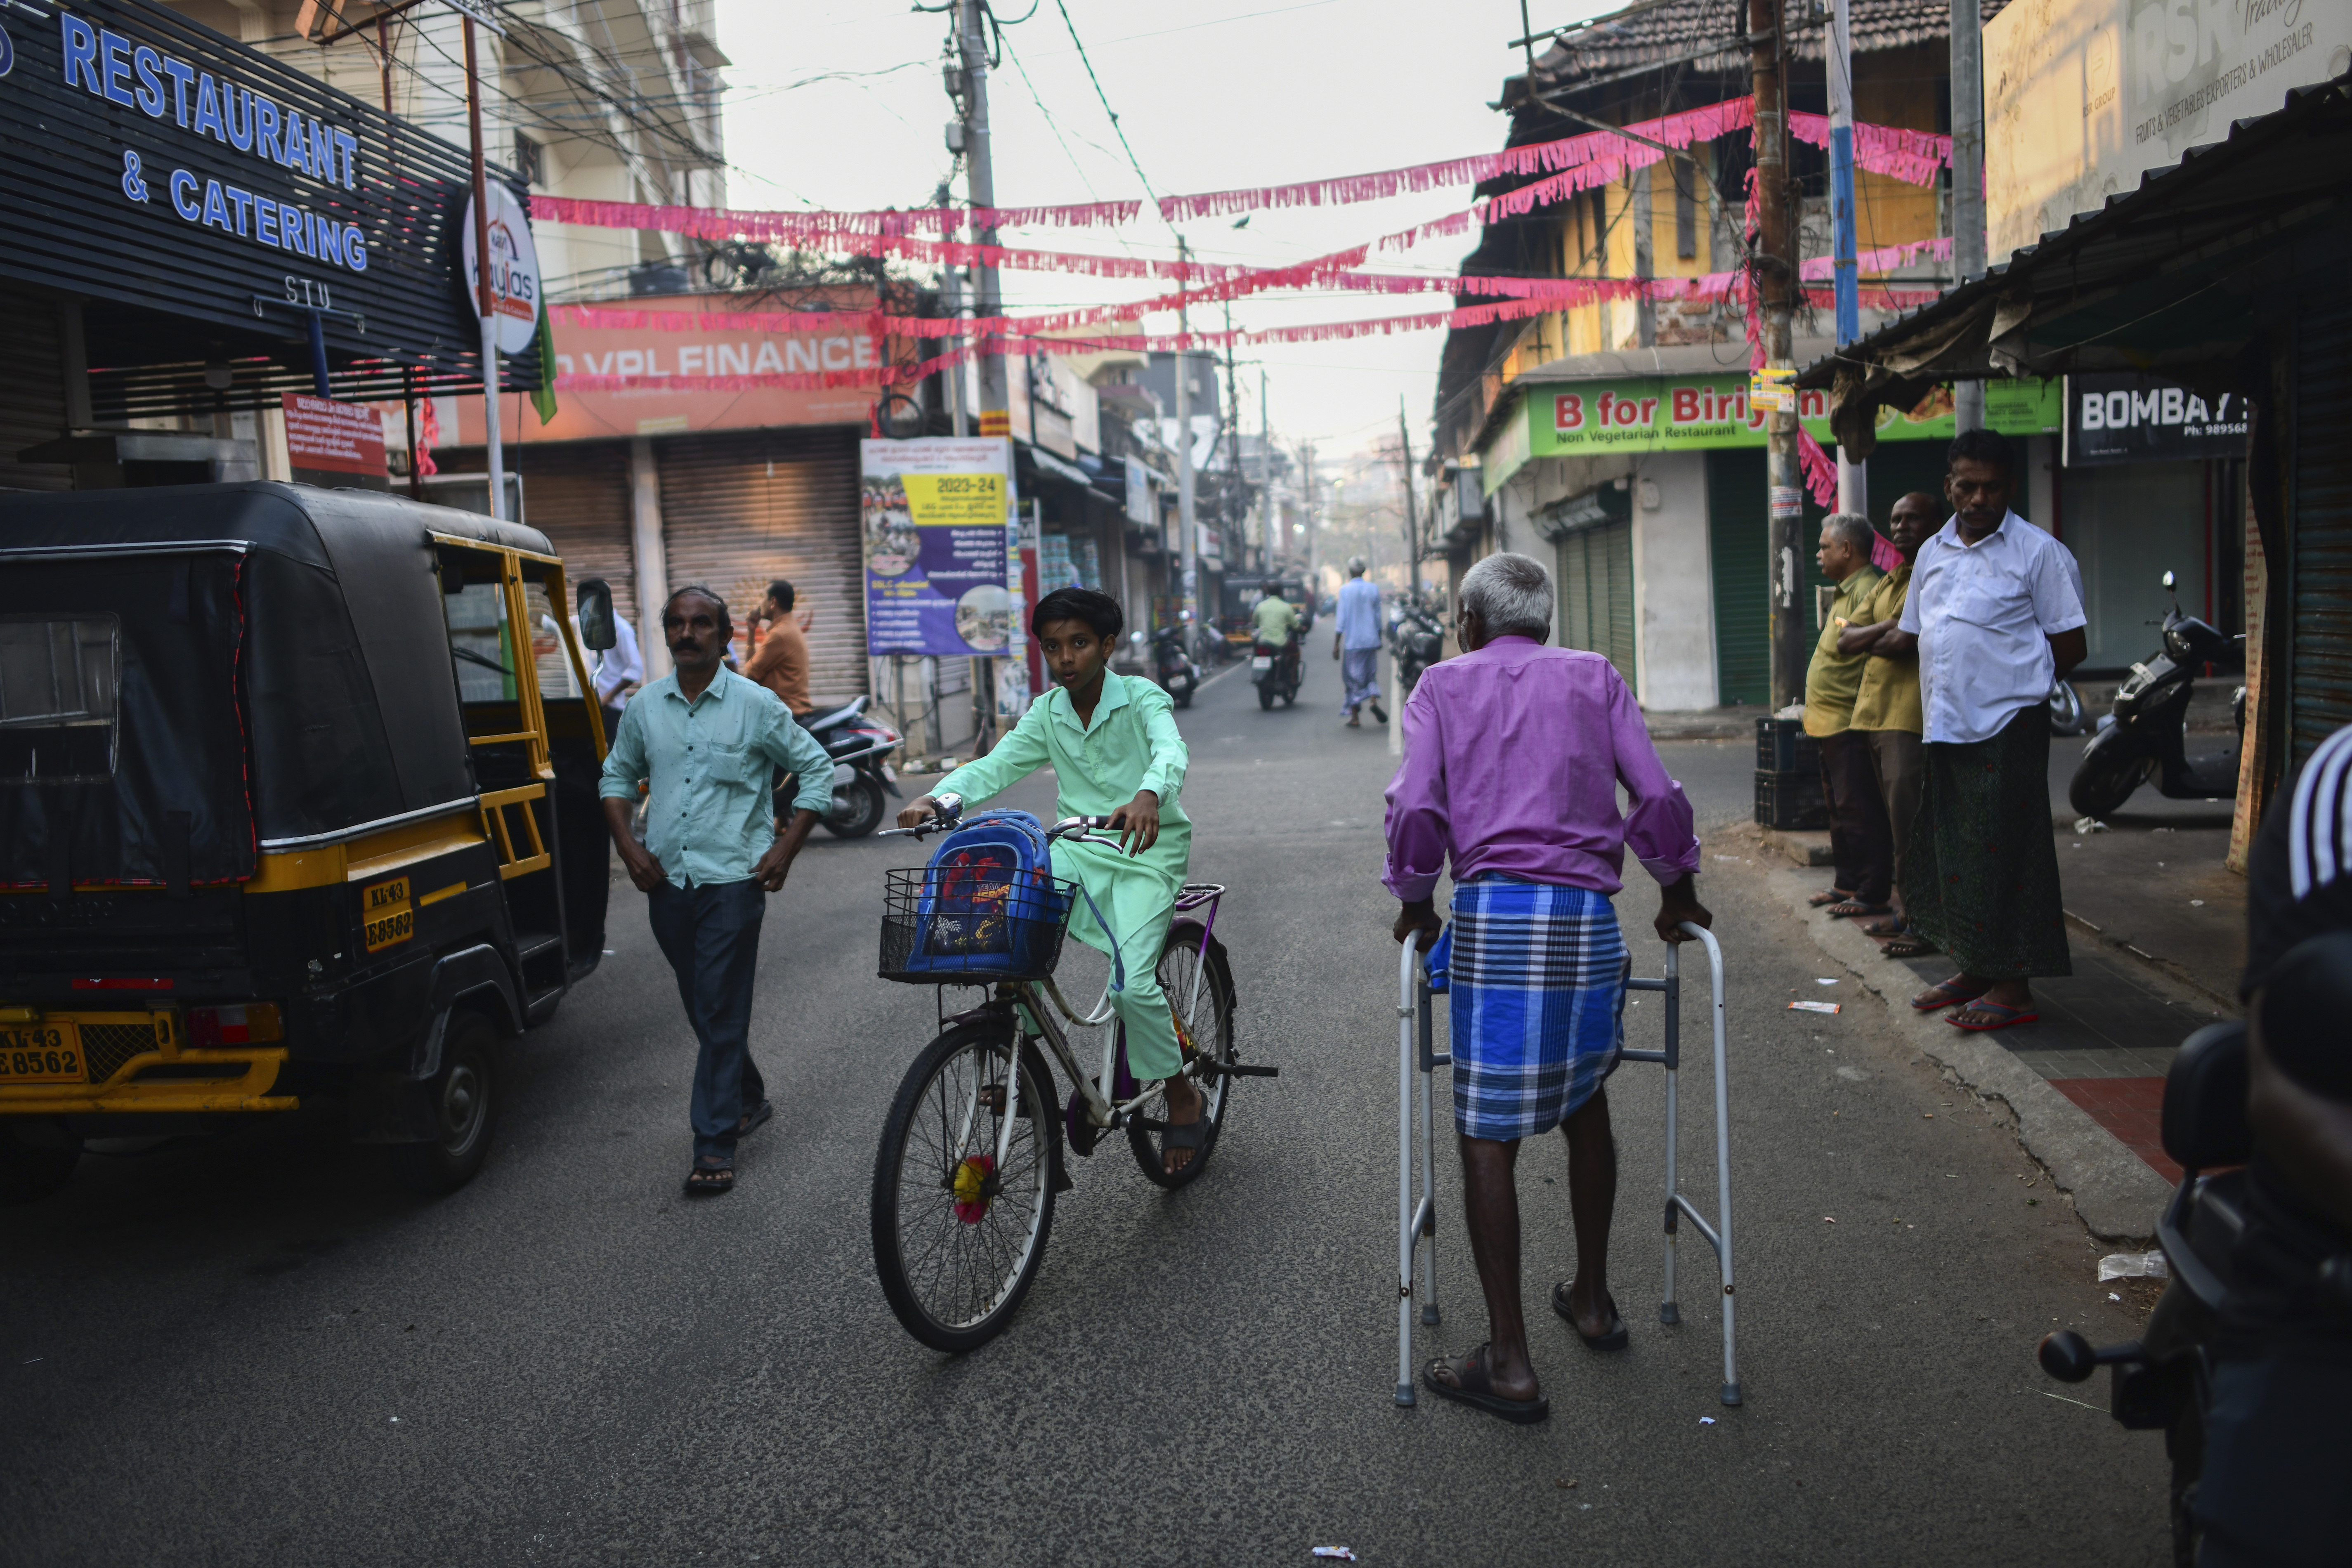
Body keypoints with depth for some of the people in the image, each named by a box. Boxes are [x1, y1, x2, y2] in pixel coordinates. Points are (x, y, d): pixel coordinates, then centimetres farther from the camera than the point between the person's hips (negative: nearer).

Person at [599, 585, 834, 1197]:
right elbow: (617, 775, 19)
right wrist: (628, 844, 4)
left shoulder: (755, 705, -5)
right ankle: (749, 1098, 35)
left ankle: (715, 1142, -1)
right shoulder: (645, 706, 6)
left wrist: (786, 849, -6)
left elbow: (816, 768, 1)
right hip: (667, 879, 5)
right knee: (702, 1007, 15)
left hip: (732, 878, -5)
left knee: (721, 1010, -6)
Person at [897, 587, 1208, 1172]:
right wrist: (937, 800, -24)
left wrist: (1148, 796, -53)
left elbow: (1171, 751, -29)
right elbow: (994, 767, -4)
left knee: (1133, 984, -22)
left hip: (1147, 851, -4)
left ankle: (1181, 1092, 5)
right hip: (1076, 848, 4)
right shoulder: (1047, 714, 6)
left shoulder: (1142, 698, -9)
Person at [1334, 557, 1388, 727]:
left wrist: (1336, 645, -5)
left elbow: (1342, 619, -9)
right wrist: (1379, 640, 22)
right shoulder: (1374, 589, 4)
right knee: (1371, 674, 15)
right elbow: (1378, 618, 10)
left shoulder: (1345, 591, -7)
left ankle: (1355, 718, 6)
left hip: (1352, 642, -3)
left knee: (1353, 677, 4)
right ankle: (1374, 700, -12)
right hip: (1371, 640, 3)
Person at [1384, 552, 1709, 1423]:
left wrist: (1416, 902, 11)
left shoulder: (1444, 683, 11)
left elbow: (1416, 806, -3)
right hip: (1588, 915, 3)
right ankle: (1592, 1299, 37)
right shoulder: (1595, 677, 16)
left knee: (1487, 1137, 1)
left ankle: (1510, 1363, 4)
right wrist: (1676, 894, 20)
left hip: (1493, 915, -3)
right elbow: (1657, 794, 7)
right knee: (1584, 1107, 22)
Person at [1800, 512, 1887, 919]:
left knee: (1859, 810, -5)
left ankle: (1871, 894, 0)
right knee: (1841, 809, 17)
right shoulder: (1845, 594, 18)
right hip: (1831, 722, 11)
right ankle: (1848, 882, 26)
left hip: (1850, 723, -11)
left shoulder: (1868, 591, -15)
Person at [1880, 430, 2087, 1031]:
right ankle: (1974, 970, 25)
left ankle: (2013, 986, 3)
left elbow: (2070, 647, -4)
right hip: (1945, 727, 7)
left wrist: (2013, 682, 1)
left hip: (2007, 728, -7)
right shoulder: (1933, 553, 14)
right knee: (1951, 854, 12)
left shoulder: (2038, 552, -4)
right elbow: (1912, 636, 24)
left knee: (2005, 854, -4)